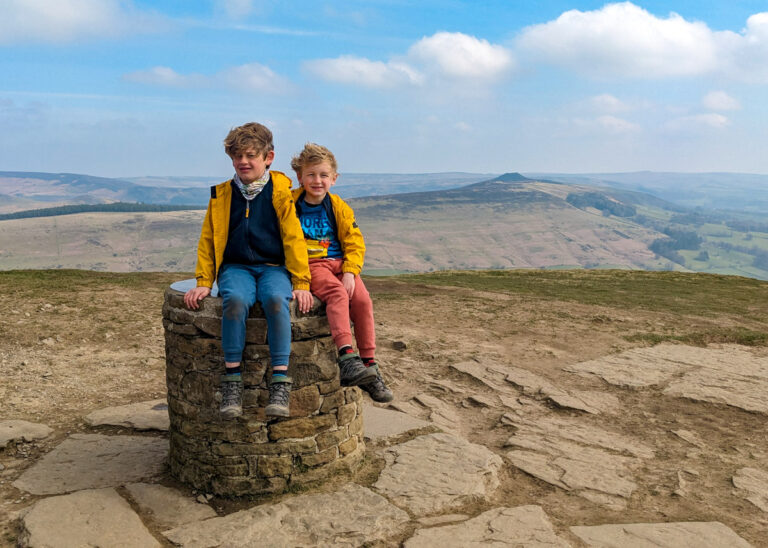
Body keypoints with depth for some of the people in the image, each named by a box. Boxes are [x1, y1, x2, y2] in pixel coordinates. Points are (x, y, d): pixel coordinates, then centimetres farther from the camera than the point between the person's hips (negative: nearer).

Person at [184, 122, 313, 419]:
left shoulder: (280, 192, 3)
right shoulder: (221, 195, 10)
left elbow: (294, 238, 2)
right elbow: (207, 241, 15)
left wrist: (301, 283, -4)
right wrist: (203, 282, 7)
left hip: (274, 267, -1)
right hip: (236, 267, 2)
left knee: (276, 299, -35)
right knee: (235, 300, -33)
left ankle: (280, 383, -31)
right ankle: (232, 382, -26)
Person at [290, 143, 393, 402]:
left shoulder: (339, 208, 8)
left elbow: (355, 243, 6)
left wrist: (350, 272, -11)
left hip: (339, 262, 3)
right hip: (309, 265, -3)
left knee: (362, 300, -21)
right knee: (337, 294, -32)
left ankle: (369, 364, -12)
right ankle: (347, 358, -41)